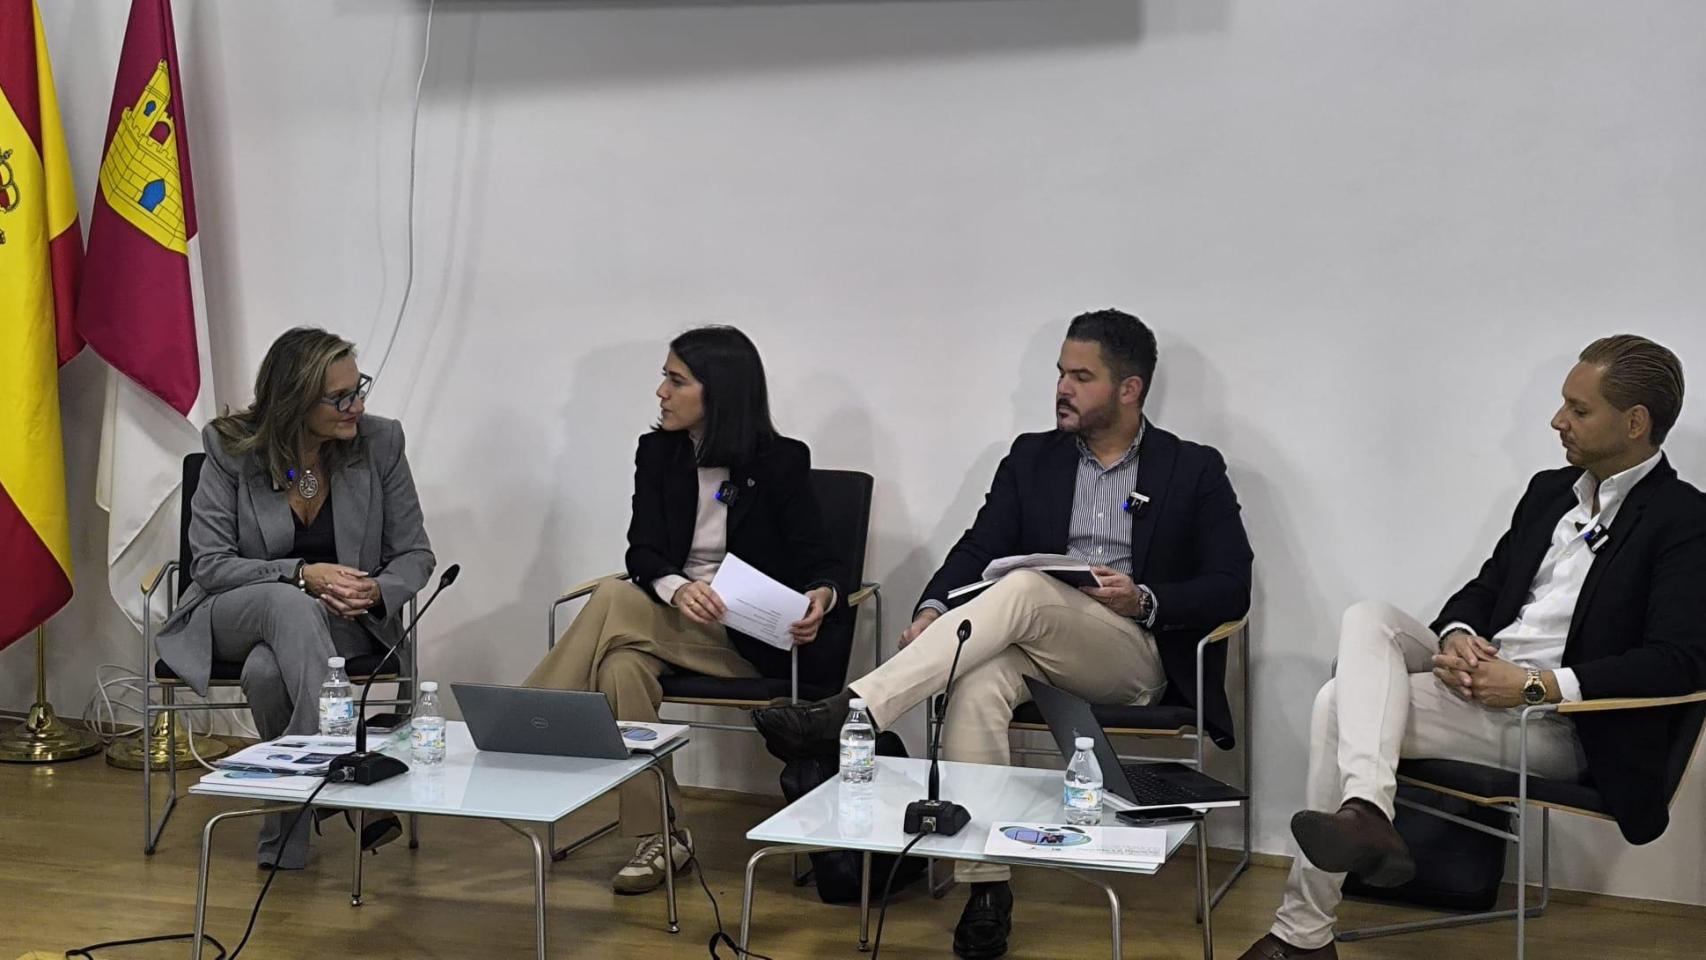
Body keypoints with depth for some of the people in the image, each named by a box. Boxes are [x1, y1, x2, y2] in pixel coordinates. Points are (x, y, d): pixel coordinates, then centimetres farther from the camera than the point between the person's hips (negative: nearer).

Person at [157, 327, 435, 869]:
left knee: (267, 671, -36)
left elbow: (415, 554, 0)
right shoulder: (230, 449, -10)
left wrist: (377, 592, -24)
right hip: (234, 616, 0)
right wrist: (303, 576, -26)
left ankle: (285, 837, -20)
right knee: (291, 605, -39)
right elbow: (210, 564, -11)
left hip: (342, 621, 0)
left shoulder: (380, 443, -7)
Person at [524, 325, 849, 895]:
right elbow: (642, 552, -2)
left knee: (614, 600, -29)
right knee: (622, 669, -31)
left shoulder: (781, 461, -4)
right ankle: (657, 840, -24)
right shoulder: (658, 452, 7)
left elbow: (821, 563, -5)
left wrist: (820, 598, -30)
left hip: (748, 639, -4)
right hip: (672, 622, 4)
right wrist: (677, 589, -25)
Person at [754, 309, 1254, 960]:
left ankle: (848, 714, -41)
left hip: (1139, 656, -3)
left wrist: (1145, 600, -15)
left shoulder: (1195, 470, 7)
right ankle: (985, 887, -30)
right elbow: (979, 546, 6)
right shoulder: (1032, 458, 17)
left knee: (1022, 588, -33)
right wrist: (934, 609, -14)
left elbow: (1231, 588, 2)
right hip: (1036, 647, 3)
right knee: (977, 684, -34)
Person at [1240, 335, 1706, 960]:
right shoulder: (1550, 491, 17)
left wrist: (1536, 685, -25)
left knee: (1343, 704, -22)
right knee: (1368, 620, -21)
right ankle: (1365, 813, -43)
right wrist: (1457, 637, -7)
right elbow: (1485, 587, 19)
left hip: (1557, 724, -8)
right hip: (1480, 672, 8)